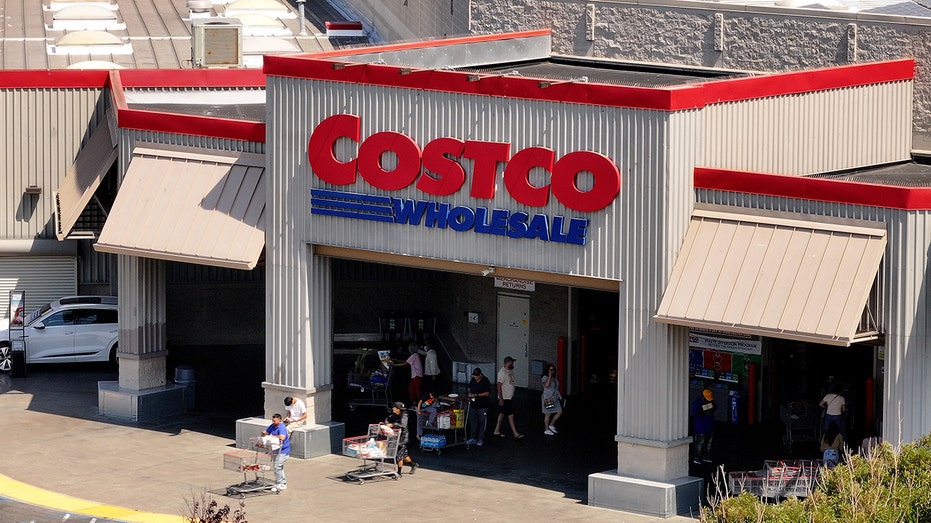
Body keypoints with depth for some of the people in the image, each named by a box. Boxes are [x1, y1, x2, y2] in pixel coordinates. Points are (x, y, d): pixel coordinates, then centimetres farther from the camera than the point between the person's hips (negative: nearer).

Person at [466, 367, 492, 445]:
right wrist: (470, 393, 1)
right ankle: (473, 438, 19)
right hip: (473, 405, 6)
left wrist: (476, 395, -21)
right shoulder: (473, 380, 5)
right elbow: (469, 388, 22)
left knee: (482, 423, 3)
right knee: (472, 422, 10)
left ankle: (480, 439, 13)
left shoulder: (485, 381, -12)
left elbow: (487, 393, -16)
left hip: (482, 406, -6)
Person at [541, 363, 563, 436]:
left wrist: (559, 397, 19)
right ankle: (546, 430, 5)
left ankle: (551, 425, 16)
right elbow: (546, 385, -26)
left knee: (560, 412, 2)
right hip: (548, 398, -7)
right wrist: (549, 376, -24)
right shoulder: (545, 377, -8)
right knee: (548, 414, -3)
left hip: (555, 398, 7)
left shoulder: (554, 378, 14)